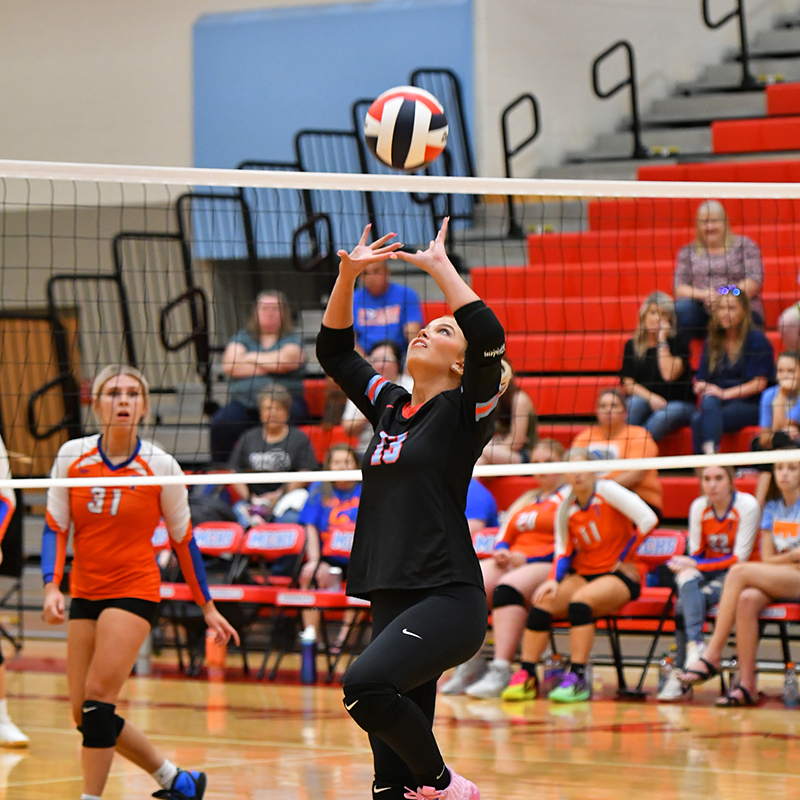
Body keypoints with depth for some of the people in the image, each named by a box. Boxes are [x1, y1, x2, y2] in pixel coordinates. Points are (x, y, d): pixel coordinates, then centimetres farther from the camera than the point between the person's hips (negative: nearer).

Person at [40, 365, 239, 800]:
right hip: (85, 595, 4)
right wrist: (52, 588, -13)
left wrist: (207, 607, 8)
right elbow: (55, 528, 2)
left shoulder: (160, 466, -7)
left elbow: (183, 540, 3)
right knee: (84, 713, 4)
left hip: (135, 591, -4)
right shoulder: (72, 456, -1)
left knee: (98, 699, -17)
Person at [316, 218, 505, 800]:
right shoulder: (390, 407, 17)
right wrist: (348, 275, 11)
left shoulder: (464, 412, -1)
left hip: (448, 599, -7)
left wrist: (440, 266, -11)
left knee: (366, 686, -31)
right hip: (392, 602, 7)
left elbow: (490, 338, -18)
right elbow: (334, 351, 24)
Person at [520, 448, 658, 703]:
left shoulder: (607, 491, -10)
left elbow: (648, 520, -18)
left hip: (621, 577, -5)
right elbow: (563, 552, 8)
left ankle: (578, 679, -35)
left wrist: (623, 557, -12)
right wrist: (554, 580, -12)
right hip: (583, 574, 5)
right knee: (543, 602, -21)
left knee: (580, 601, -34)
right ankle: (527, 676, -17)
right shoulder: (565, 509, 8)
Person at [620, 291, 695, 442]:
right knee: (634, 403, -32)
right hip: (645, 403, 2)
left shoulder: (679, 342, 1)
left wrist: (662, 340, -10)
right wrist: (650, 397, -17)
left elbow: (668, 375, -15)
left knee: (664, 415, -36)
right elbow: (628, 383, 1)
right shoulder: (632, 345, 9)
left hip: (678, 403, -2)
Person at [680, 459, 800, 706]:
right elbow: (767, 559, 11)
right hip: (774, 580, 5)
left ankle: (712, 656, -27)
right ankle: (746, 684, -35)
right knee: (747, 599, -31)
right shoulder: (772, 507, 16)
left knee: (740, 572, -28)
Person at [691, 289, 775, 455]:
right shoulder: (712, 343, 20)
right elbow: (700, 380, 16)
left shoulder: (757, 340, 2)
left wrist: (724, 393, -16)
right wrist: (701, 387, -9)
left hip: (749, 405, -4)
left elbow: (759, 384, -7)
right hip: (717, 403, 4)